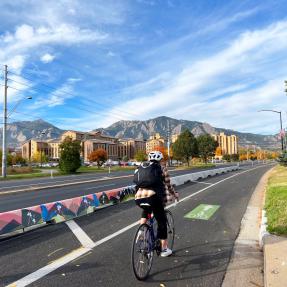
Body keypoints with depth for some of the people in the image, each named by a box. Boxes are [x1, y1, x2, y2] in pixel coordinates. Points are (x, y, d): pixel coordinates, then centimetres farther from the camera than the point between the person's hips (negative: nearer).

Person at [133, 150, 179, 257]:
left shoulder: (140, 167, 19)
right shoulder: (162, 168, 9)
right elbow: (168, 185, 14)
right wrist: (174, 194, 32)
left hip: (139, 198, 4)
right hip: (154, 197, -4)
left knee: (147, 208, 38)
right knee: (161, 222, 16)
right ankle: (164, 249, 26)